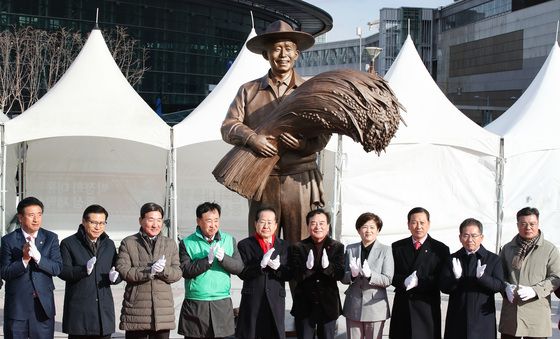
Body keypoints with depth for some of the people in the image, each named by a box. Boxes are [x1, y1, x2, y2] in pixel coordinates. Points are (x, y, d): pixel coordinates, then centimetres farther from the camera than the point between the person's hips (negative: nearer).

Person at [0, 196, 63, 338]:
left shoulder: (51, 238, 4)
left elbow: (57, 268, -6)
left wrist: (37, 256, -21)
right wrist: (24, 260, -22)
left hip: (43, 305, 2)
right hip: (16, 306, -1)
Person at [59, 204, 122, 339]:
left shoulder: (109, 245, 16)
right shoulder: (69, 244, 1)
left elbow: (118, 271, 18)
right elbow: (62, 271, -10)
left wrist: (114, 277, -7)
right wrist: (84, 270, -27)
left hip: (104, 308, 4)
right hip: (78, 310, -4)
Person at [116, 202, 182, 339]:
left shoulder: (170, 244, 14)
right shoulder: (128, 243, 5)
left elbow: (177, 273, 7)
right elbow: (122, 270, -8)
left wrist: (163, 270, -14)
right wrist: (148, 271, -20)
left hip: (163, 309, 3)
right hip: (136, 308, -2)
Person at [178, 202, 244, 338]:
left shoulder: (229, 240, 10)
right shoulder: (187, 243, 1)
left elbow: (239, 267, 2)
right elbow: (185, 271, -10)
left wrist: (223, 258, -15)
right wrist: (207, 260, -18)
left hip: (222, 305, 2)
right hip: (195, 305, -2)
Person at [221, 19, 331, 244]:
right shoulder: (248, 91, 12)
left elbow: (323, 135, 2)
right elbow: (228, 127, 3)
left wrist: (304, 144, -19)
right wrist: (252, 138, -17)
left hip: (300, 182, -1)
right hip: (262, 182, 1)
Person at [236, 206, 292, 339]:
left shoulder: (283, 246, 10)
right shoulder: (245, 245, 3)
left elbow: (289, 275, 4)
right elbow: (242, 273, -7)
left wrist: (278, 267, -16)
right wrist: (261, 264, -21)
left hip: (276, 301, 2)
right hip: (252, 301, -2)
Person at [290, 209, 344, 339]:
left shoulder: (337, 247, 2)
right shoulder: (298, 248, 0)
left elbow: (340, 274, -9)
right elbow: (296, 276, -10)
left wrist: (327, 266, -28)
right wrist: (307, 267, -30)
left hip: (328, 304, 1)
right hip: (304, 304, 0)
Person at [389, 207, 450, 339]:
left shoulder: (440, 249, 2)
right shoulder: (397, 247, 10)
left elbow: (442, 281, -6)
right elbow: (391, 275, 5)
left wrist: (419, 282, -20)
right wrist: (404, 281, -16)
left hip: (427, 309, -2)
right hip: (402, 308, 2)